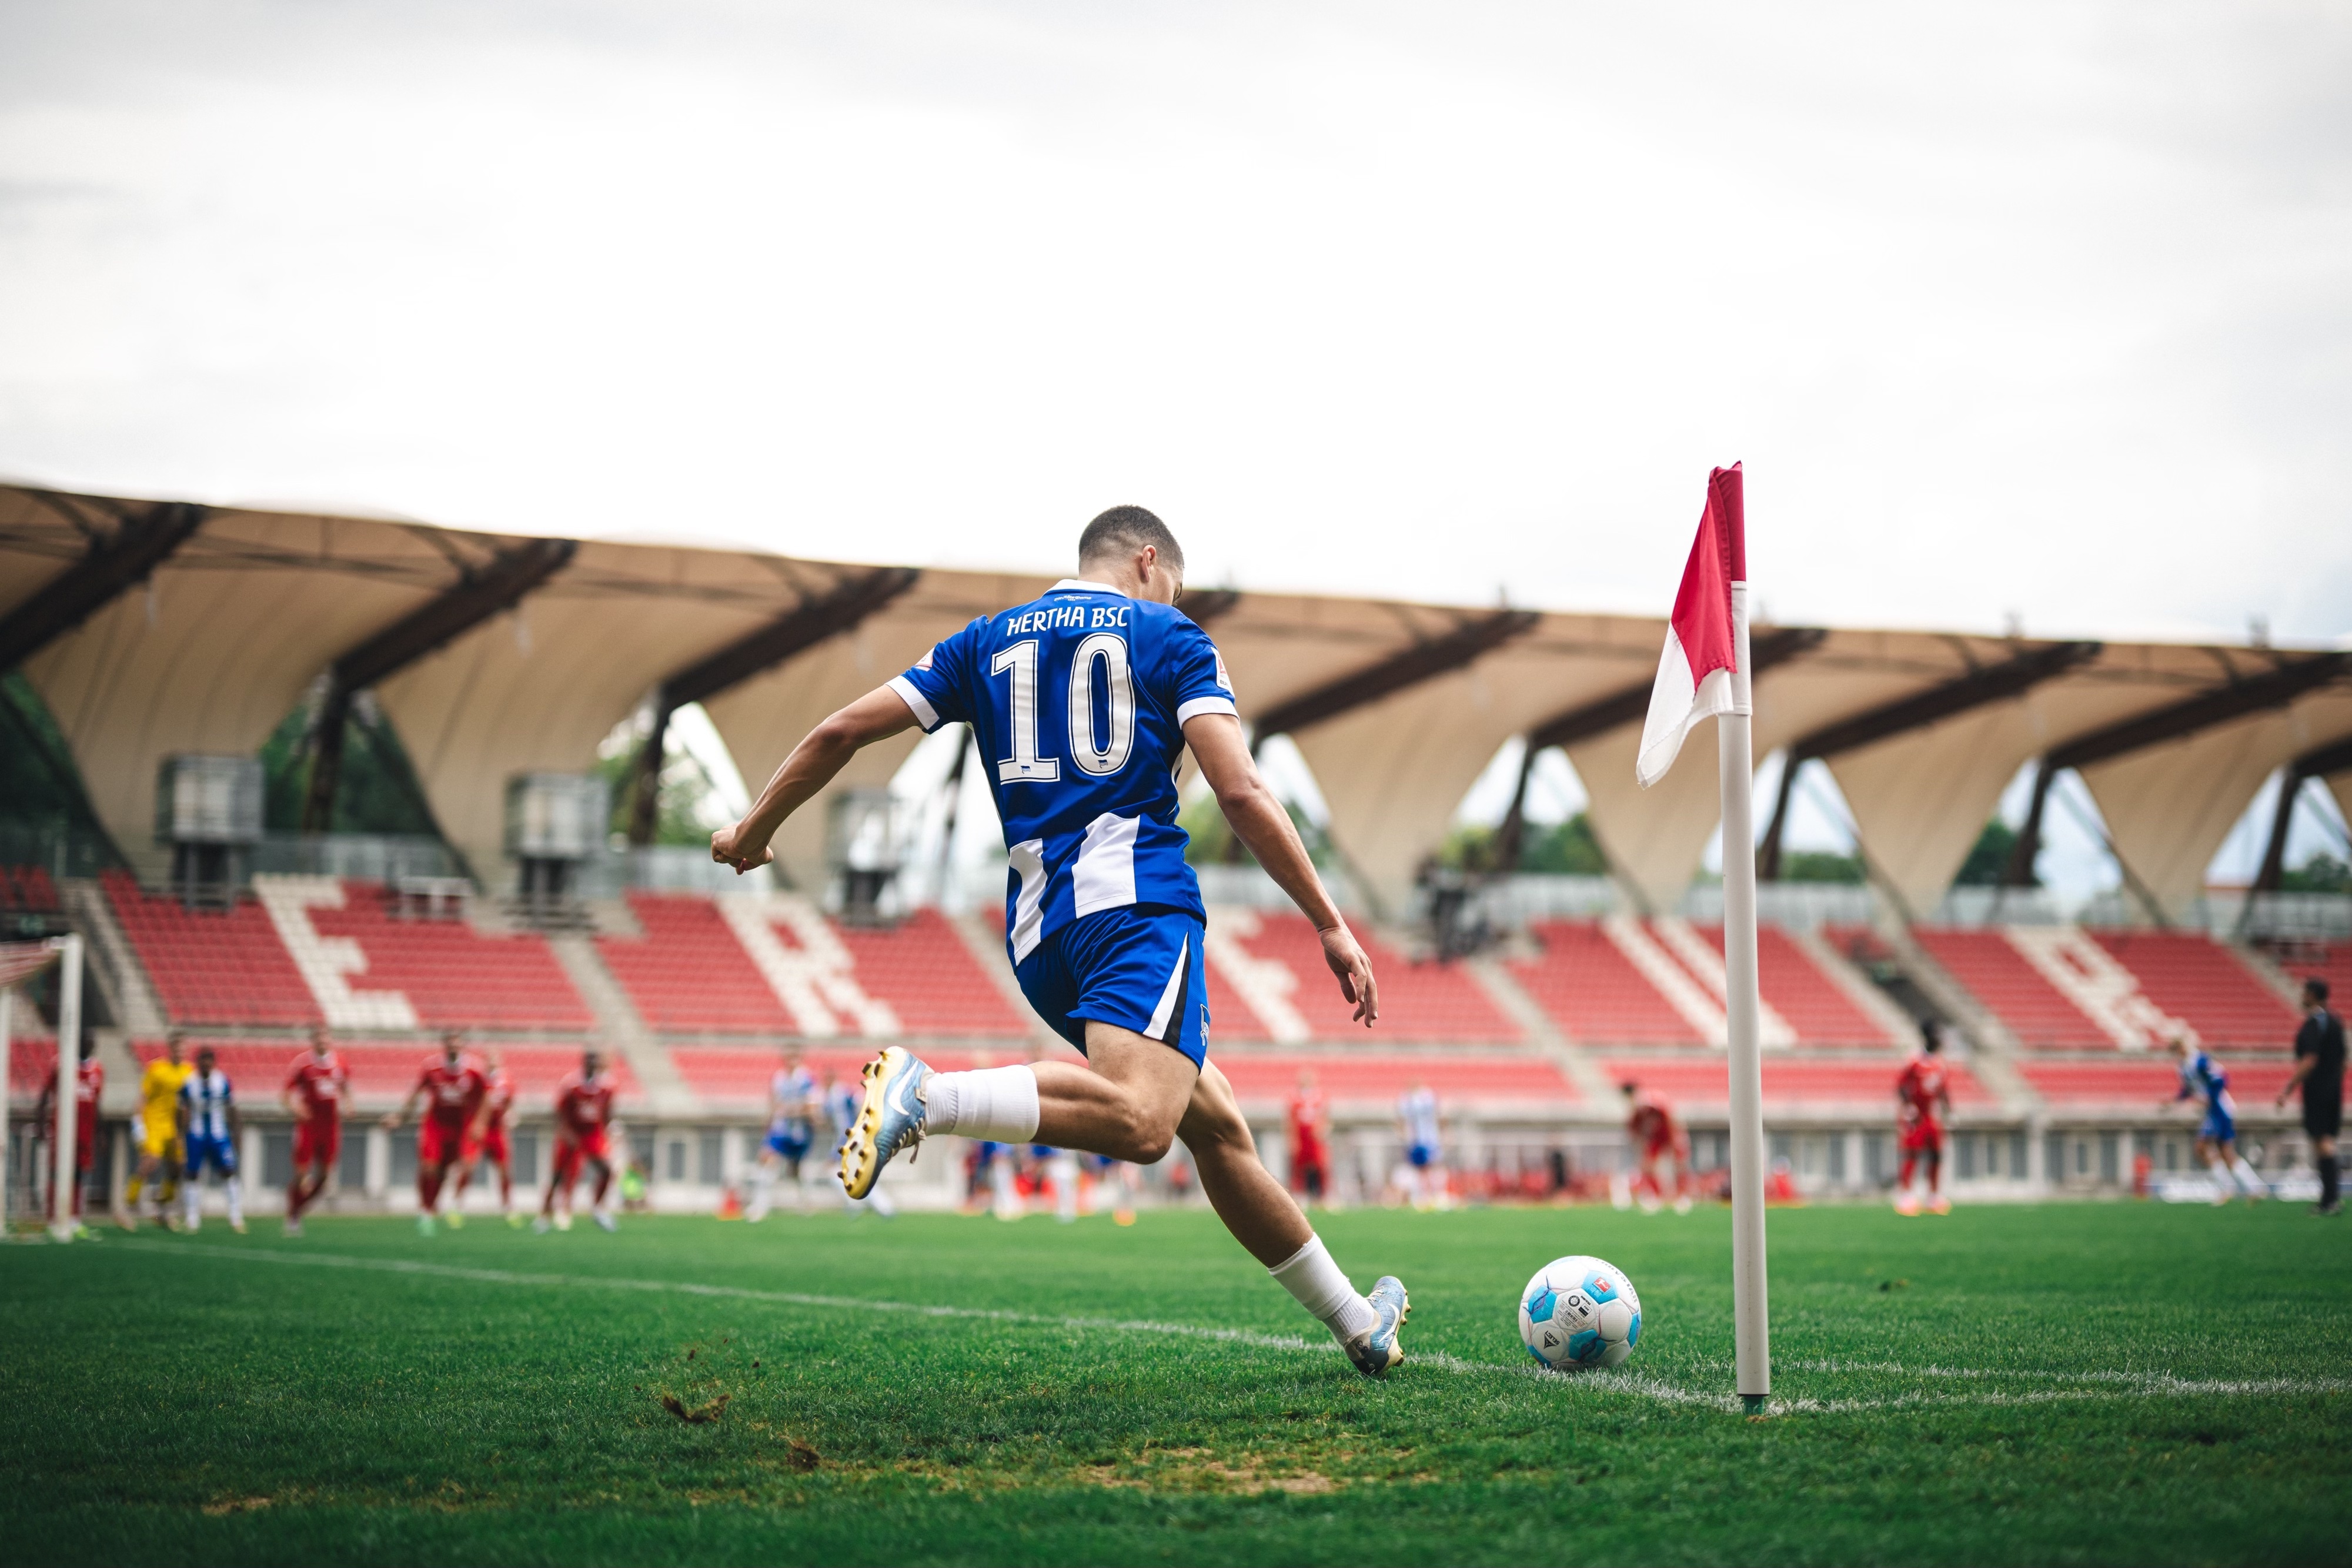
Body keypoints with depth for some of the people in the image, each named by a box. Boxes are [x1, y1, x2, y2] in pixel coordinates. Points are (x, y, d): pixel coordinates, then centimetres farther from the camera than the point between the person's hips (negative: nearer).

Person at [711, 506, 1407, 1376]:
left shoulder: (988, 640, 22)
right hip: (1136, 896, -7)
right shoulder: (1168, 635, 10)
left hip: (1036, 929, 7)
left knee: (1217, 1125, 14)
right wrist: (1331, 925, -1)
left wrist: (754, 828, 34)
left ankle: (1357, 1326, 18)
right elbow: (1241, 792, -2)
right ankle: (926, 1095, -44)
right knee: (1138, 1121, -29)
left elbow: (842, 730, 20)